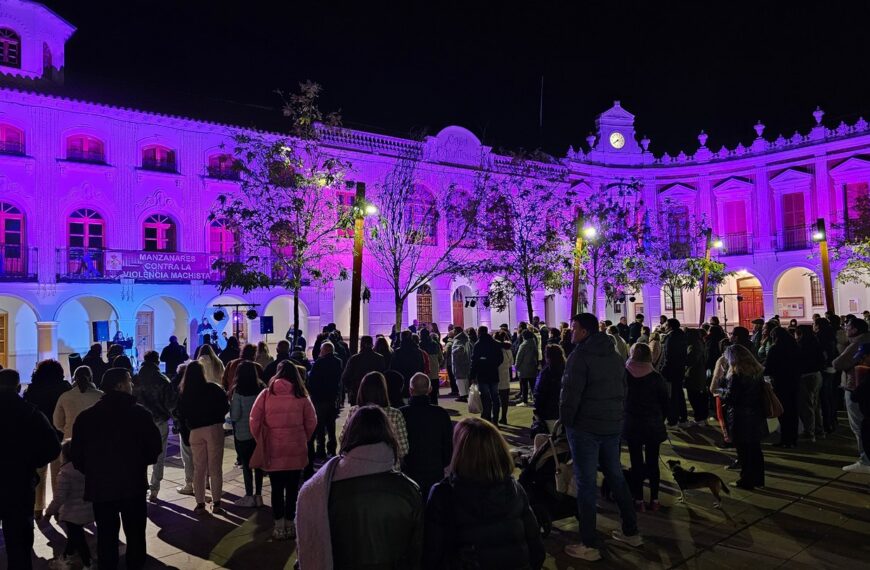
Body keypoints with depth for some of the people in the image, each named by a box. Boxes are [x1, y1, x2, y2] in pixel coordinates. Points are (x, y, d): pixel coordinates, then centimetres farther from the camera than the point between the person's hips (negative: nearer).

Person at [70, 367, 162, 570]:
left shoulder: (86, 416, -2)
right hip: (133, 484, -2)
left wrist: (91, 471, 18)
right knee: (135, 534, 11)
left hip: (100, 485, 2)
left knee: (106, 536, 12)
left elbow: (76, 454, 1)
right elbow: (154, 447, -5)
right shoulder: (140, 413, -10)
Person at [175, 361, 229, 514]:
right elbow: (225, 406, -3)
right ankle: (216, 503, 4)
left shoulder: (183, 393, 5)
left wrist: (186, 434, 18)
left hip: (195, 431, 2)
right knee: (215, 467, 4)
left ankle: (200, 504, 13)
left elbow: (181, 415, 8)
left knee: (198, 469, 11)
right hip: (214, 428, -2)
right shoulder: (213, 388, -4)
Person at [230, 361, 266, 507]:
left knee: (246, 464, 7)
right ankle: (258, 495, 19)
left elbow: (235, 416, -13)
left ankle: (249, 496, 11)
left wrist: (230, 402, 2)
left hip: (243, 433, -4)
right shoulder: (262, 389, -4)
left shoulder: (238, 392, -15)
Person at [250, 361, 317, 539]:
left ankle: (279, 526, 15)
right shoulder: (302, 396, -1)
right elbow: (312, 421, 0)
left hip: (273, 450, 0)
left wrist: (260, 441, 11)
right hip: (296, 450, 1)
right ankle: (290, 524, 21)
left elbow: (254, 420, -4)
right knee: (292, 488, 13)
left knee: (277, 488, 11)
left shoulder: (266, 394, -3)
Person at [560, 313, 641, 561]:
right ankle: (631, 532, 29)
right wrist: (617, 416, 16)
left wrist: (565, 420, -8)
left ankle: (589, 546, 4)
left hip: (585, 427, -8)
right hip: (613, 426, 8)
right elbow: (623, 389, 14)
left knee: (586, 484, -1)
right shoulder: (615, 355, 11)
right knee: (616, 477, 19)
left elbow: (571, 393, -19)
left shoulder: (580, 355, -14)